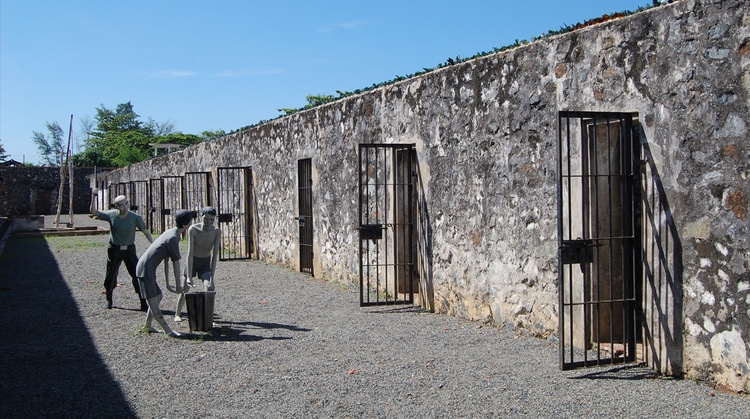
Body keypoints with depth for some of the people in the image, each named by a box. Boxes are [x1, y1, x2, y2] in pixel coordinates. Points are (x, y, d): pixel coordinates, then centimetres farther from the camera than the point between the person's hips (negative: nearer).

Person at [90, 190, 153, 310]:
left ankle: (143, 303, -4)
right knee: (110, 276, 11)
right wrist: (94, 197, -14)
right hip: (114, 250, 2)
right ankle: (108, 300, 35)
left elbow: (145, 231, -6)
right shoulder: (111, 215, -9)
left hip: (129, 249, -1)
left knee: (137, 275, -10)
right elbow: (93, 212, -2)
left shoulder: (135, 217, -13)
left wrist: (153, 243, -17)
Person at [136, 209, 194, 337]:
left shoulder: (169, 232, 12)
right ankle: (168, 331, -3)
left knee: (158, 296, 18)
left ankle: (147, 327, 27)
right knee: (153, 301, -6)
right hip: (145, 270, -10)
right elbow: (176, 264, -14)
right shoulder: (173, 239, -18)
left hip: (143, 268, 10)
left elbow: (166, 261, 17)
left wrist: (167, 283, 19)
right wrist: (178, 286, -4)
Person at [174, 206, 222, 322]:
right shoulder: (193, 229, -27)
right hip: (192, 261, -1)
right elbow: (190, 253, -30)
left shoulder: (217, 232, -23)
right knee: (184, 289, 7)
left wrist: (212, 278, -29)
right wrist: (189, 277, -34)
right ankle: (177, 314, 28)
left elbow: (215, 255, -24)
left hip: (206, 262, 1)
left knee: (209, 288, -18)